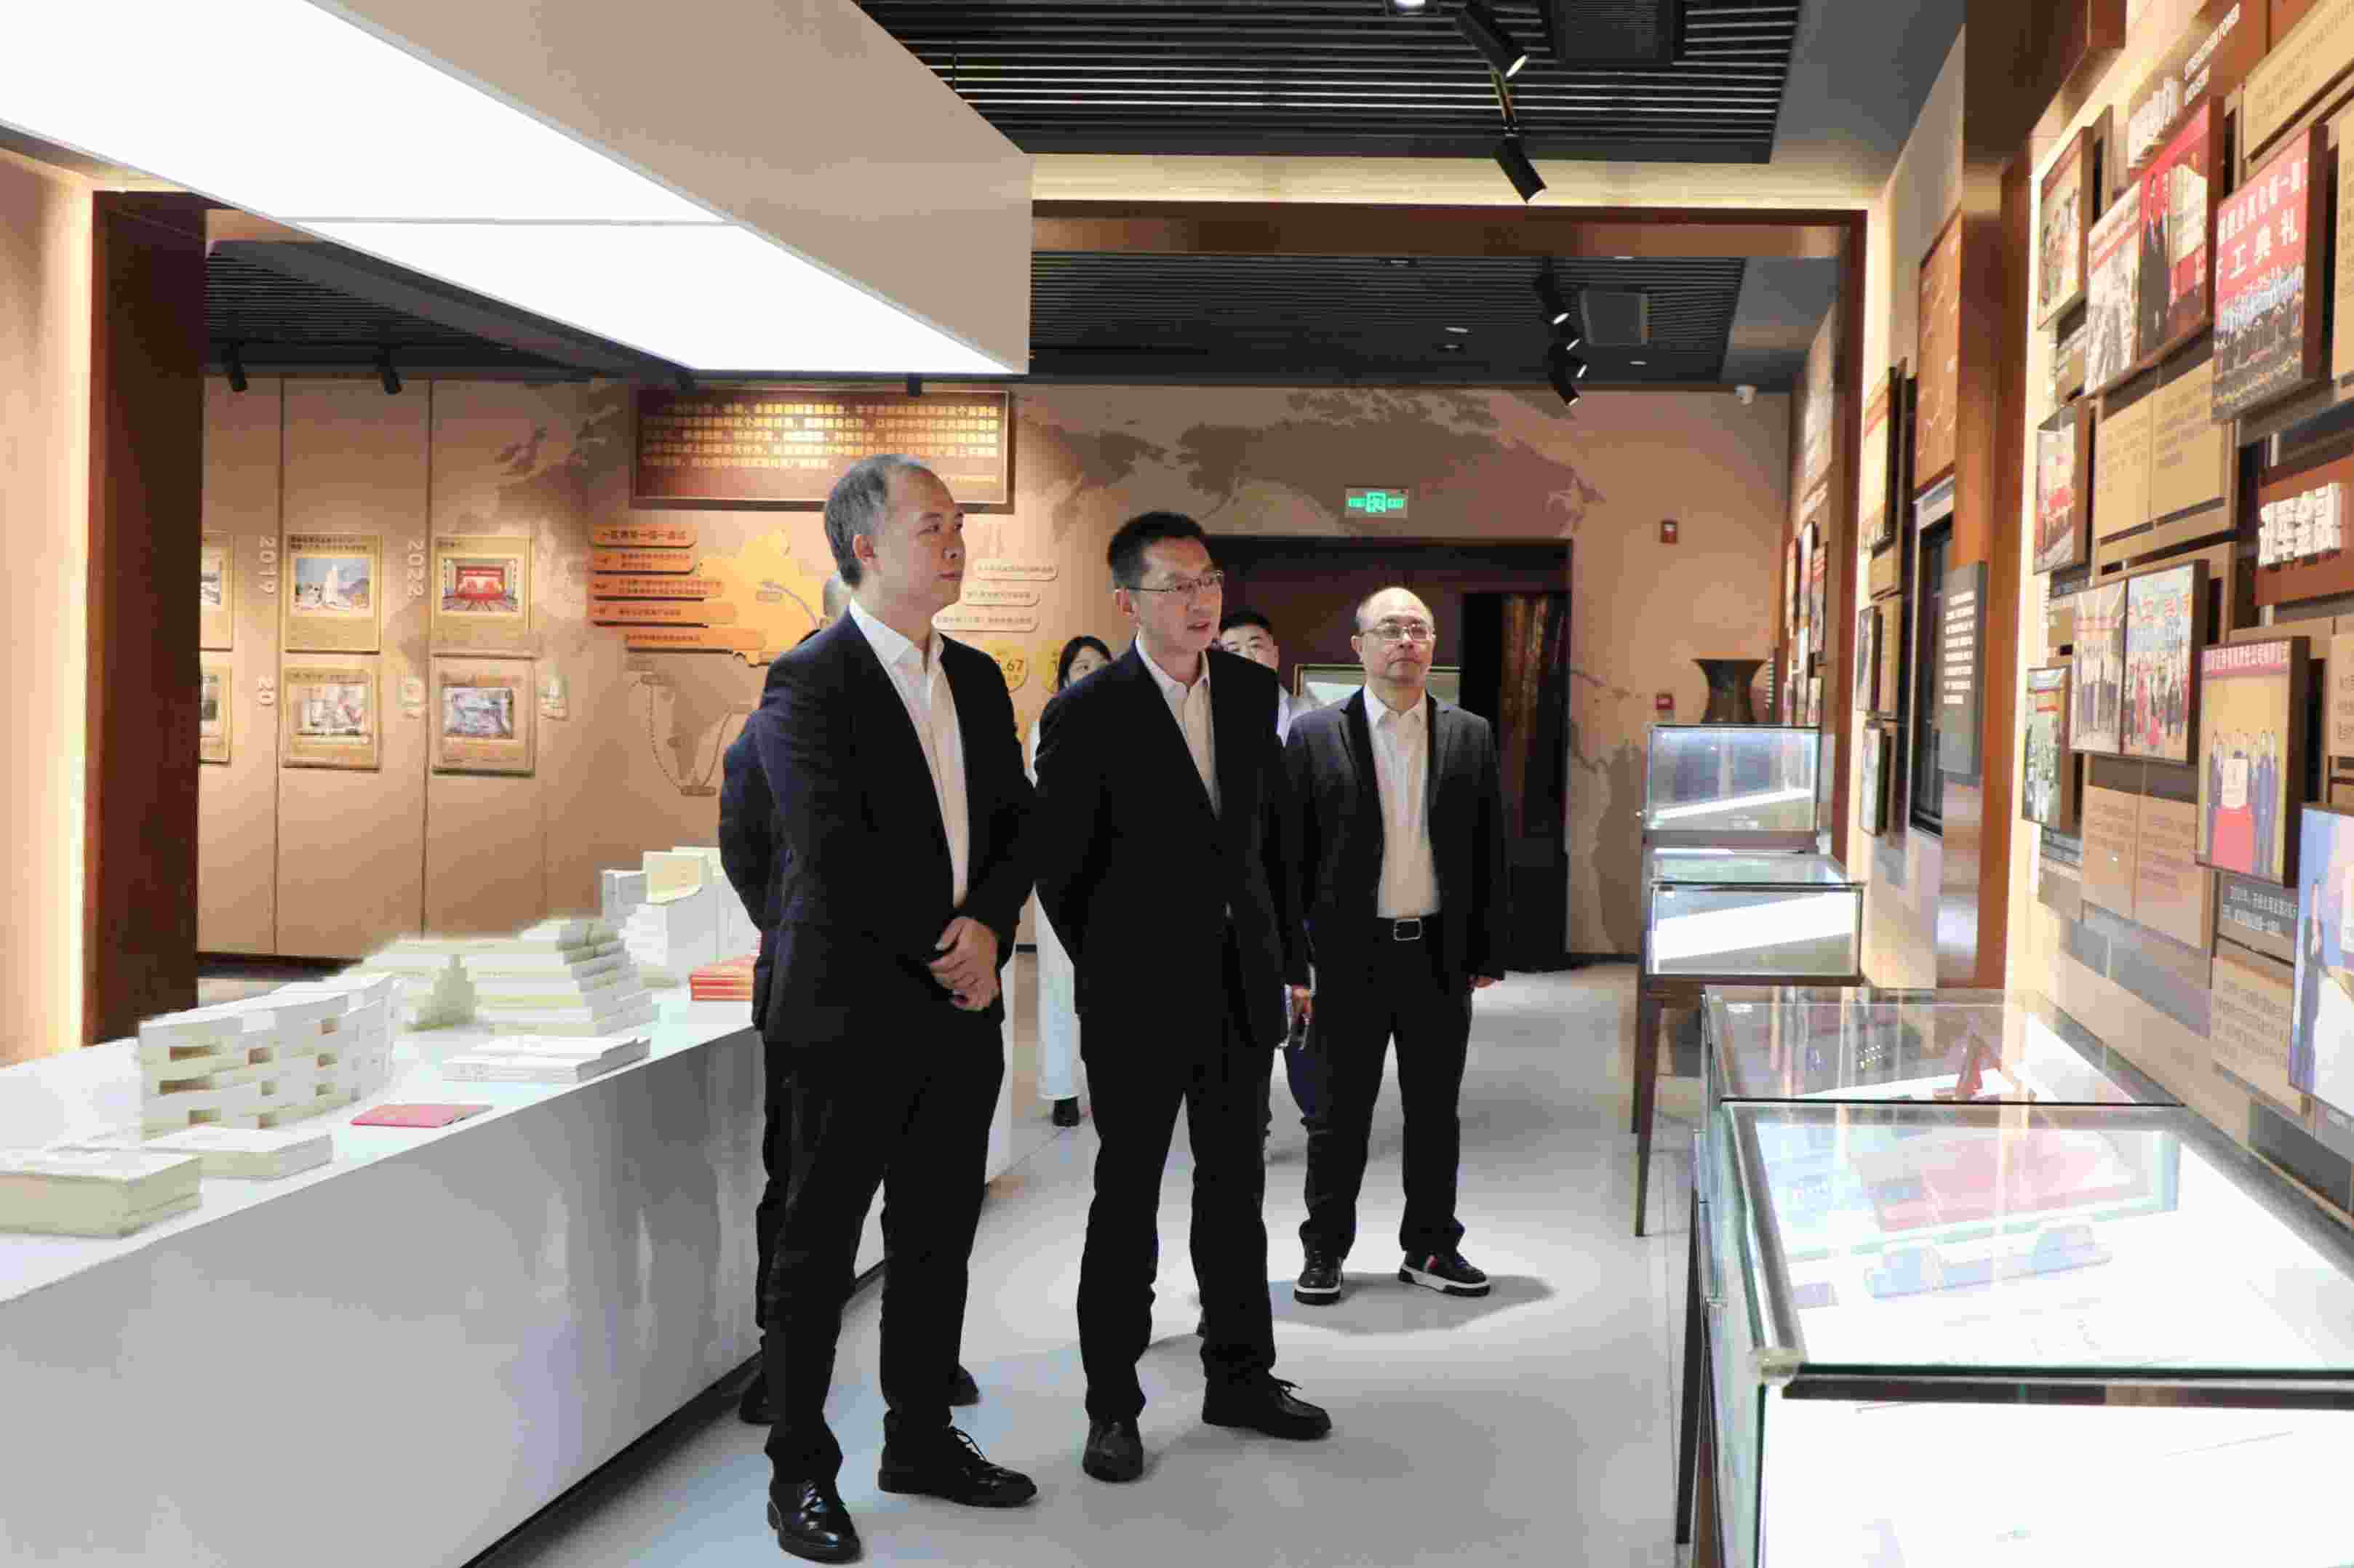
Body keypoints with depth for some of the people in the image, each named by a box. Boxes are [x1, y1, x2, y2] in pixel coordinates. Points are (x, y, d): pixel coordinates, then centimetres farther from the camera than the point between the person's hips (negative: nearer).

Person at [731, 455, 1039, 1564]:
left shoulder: (977, 679, 13)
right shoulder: (808, 684, -10)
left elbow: (1016, 824, 11)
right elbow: (837, 857, -17)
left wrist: (988, 926, -8)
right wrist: (944, 951, -12)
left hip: (961, 1011, 7)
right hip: (854, 1011, -7)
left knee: (939, 1240, 15)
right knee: (818, 1249, 3)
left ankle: (921, 1439, 28)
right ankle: (801, 1472, 14)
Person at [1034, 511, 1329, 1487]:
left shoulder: (1250, 691, 4)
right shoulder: (1085, 717, -13)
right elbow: (1058, 865, -6)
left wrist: (1289, 956, 12)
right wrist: (1112, 973, 2)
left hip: (1240, 984, 5)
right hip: (1140, 998, -5)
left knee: (1234, 1184, 14)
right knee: (1128, 1196, 4)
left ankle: (1240, 1377, 27)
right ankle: (1112, 1406, 15)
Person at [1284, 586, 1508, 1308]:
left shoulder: (1470, 736, 6)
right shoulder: (1314, 736, -1)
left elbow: (1488, 851, 8)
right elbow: (1288, 851, -1)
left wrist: (1486, 954, 3)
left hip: (1440, 955, 2)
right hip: (1350, 957, -2)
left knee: (1435, 1111, 11)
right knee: (1340, 1113, 6)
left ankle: (1431, 1247, 23)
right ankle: (1324, 1249, 17)